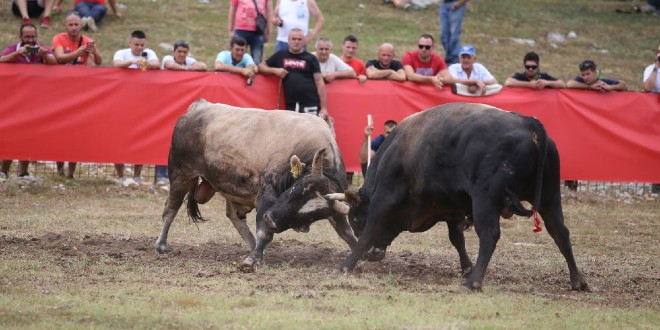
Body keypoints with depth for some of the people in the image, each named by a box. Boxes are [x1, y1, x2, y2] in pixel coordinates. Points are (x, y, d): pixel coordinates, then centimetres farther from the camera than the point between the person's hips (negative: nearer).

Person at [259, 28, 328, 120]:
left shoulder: (311, 59, 7)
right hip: (291, 106, 3)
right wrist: (275, 70, -1)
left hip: (310, 105, -3)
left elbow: (319, 82, 3)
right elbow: (261, 67, 21)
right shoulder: (281, 56, 14)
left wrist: (324, 108, -4)